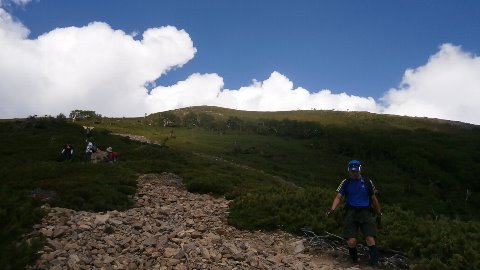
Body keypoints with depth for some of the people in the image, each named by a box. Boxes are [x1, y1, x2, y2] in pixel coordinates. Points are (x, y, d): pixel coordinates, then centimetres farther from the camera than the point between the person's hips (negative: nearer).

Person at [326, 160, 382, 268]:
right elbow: (338, 197, -2)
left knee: (370, 239, -17)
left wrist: (379, 214, 17)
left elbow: (373, 198, 16)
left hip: (365, 212, 0)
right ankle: (355, 263, 13)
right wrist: (332, 208, -19)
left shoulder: (367, 182, 7)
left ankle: (375, 265, -13)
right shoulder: (346, 183, 6)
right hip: (351, 212, 0)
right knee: (351, 242, -10)